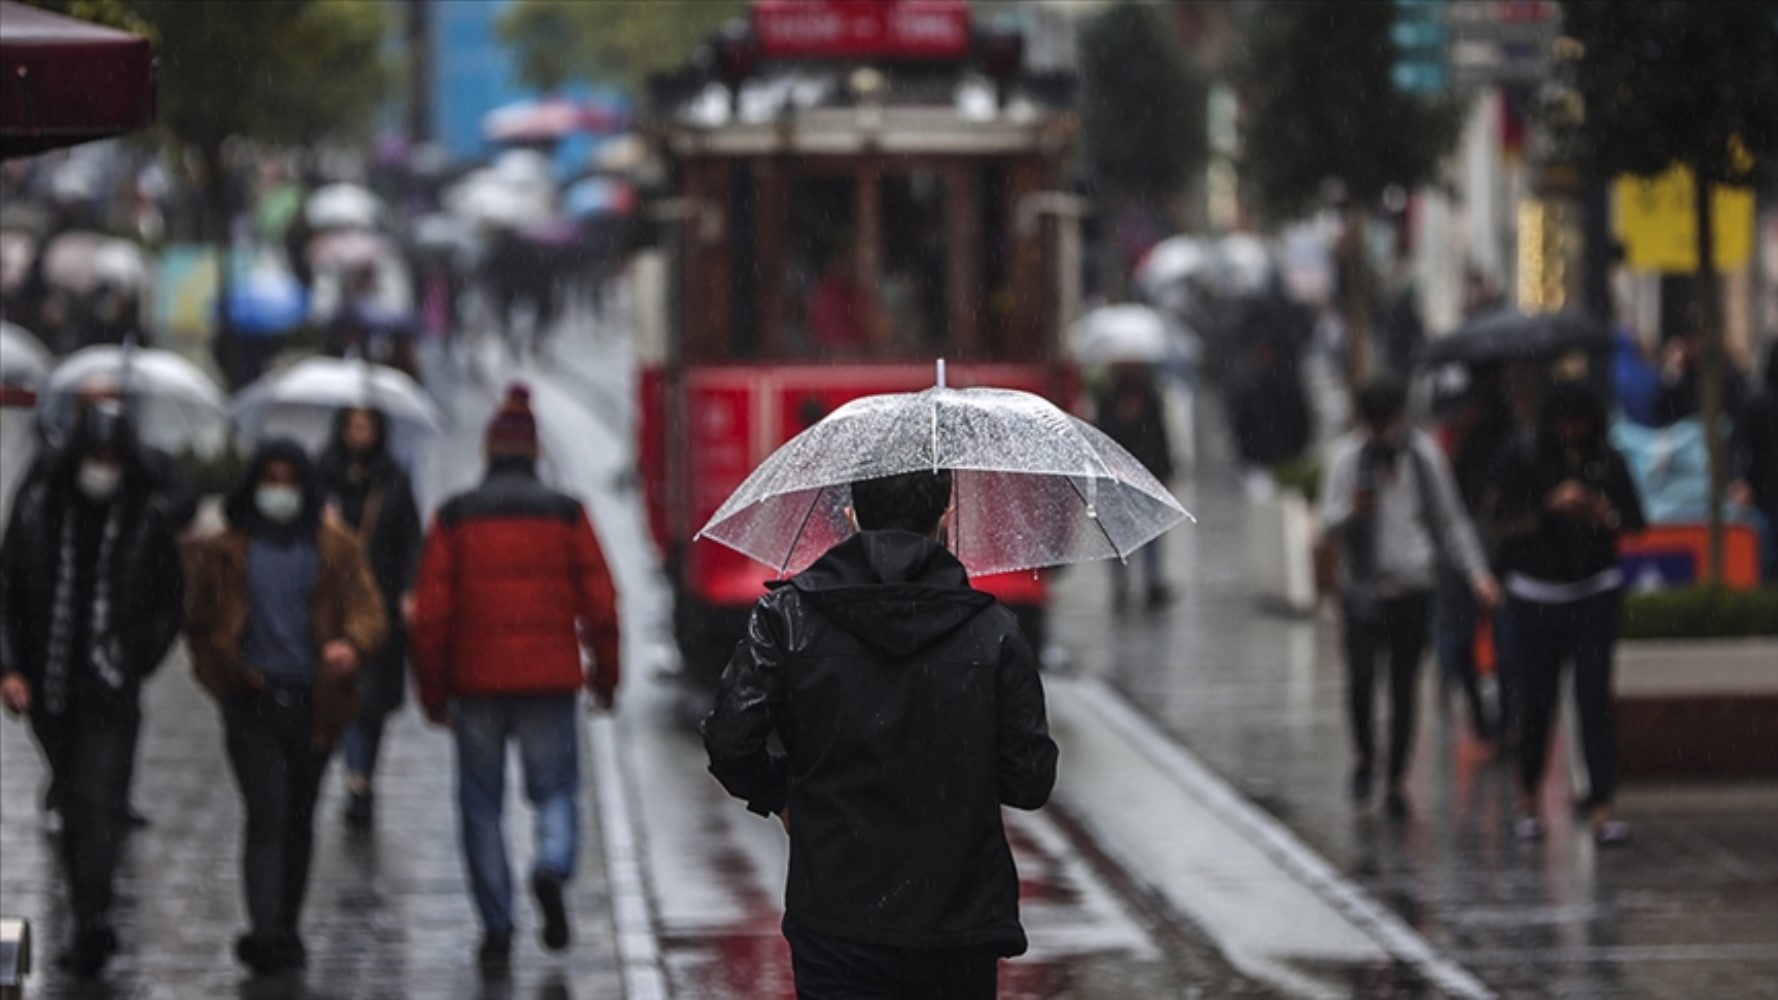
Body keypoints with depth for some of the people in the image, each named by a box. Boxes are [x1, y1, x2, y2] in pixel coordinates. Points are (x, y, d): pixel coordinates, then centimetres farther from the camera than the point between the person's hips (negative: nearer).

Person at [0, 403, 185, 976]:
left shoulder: (146, 523, -1)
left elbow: (170, 603, 10)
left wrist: (139, 660, -1)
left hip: (111, 691, -2)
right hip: (49, 686, 3)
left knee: (98, 804, -13)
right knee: (75, 805, 11)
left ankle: (91, 922, -20)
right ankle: (92, 925, 19)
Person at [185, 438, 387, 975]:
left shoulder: (337, 549, 7)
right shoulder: (226, 552, 7)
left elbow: (368, 608, -3)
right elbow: (202, 625, 13)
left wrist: (352, 643, -25)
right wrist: (224, 677, -2)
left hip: (314, 703, 2)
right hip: (253, 703, -2)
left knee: (299, 817, 12)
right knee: (267, 814, -14)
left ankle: (285, 929, 25)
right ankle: (267, 933, -20)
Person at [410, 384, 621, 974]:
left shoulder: (454, 518, 1)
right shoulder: (566, 515, 2)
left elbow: (430, 613, -1)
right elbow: (600, 605, 1)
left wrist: (433, 693, 7)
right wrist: (605, 677, 12)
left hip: (475, 682, 0)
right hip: (549, 681, 0)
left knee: (482, 805, 7)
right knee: (555, 787, 11)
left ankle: (496, 929, 3)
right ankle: (553, 865, -20)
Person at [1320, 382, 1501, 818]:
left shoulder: (1424, 454, 4)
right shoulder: (1348, 454, 1)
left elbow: (1450, 520, 12)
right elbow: (1330, 519, -1)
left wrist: (1476, 573, 5)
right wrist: (1351, 510, -24)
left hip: (1413, 587, 1)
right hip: (1363, 583, -1)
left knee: (1405, 687, 2)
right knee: (1360, 676, -15)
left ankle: (1396, 782, 11)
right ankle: (1364, 757, 9)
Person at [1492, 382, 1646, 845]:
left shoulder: (1607, 461, 2)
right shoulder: (1523, 460, -4)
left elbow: (1635, 521, 4)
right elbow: (1504, 525, -12)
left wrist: (1604, 514, -17)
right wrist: (1550, 507, -26)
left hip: (1595, 592, 1)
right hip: (1536, 594, -1)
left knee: (1594, 698, -8)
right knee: (1538, 700, 0)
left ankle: (1601, 806, -9)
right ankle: (1527, 798, 21)